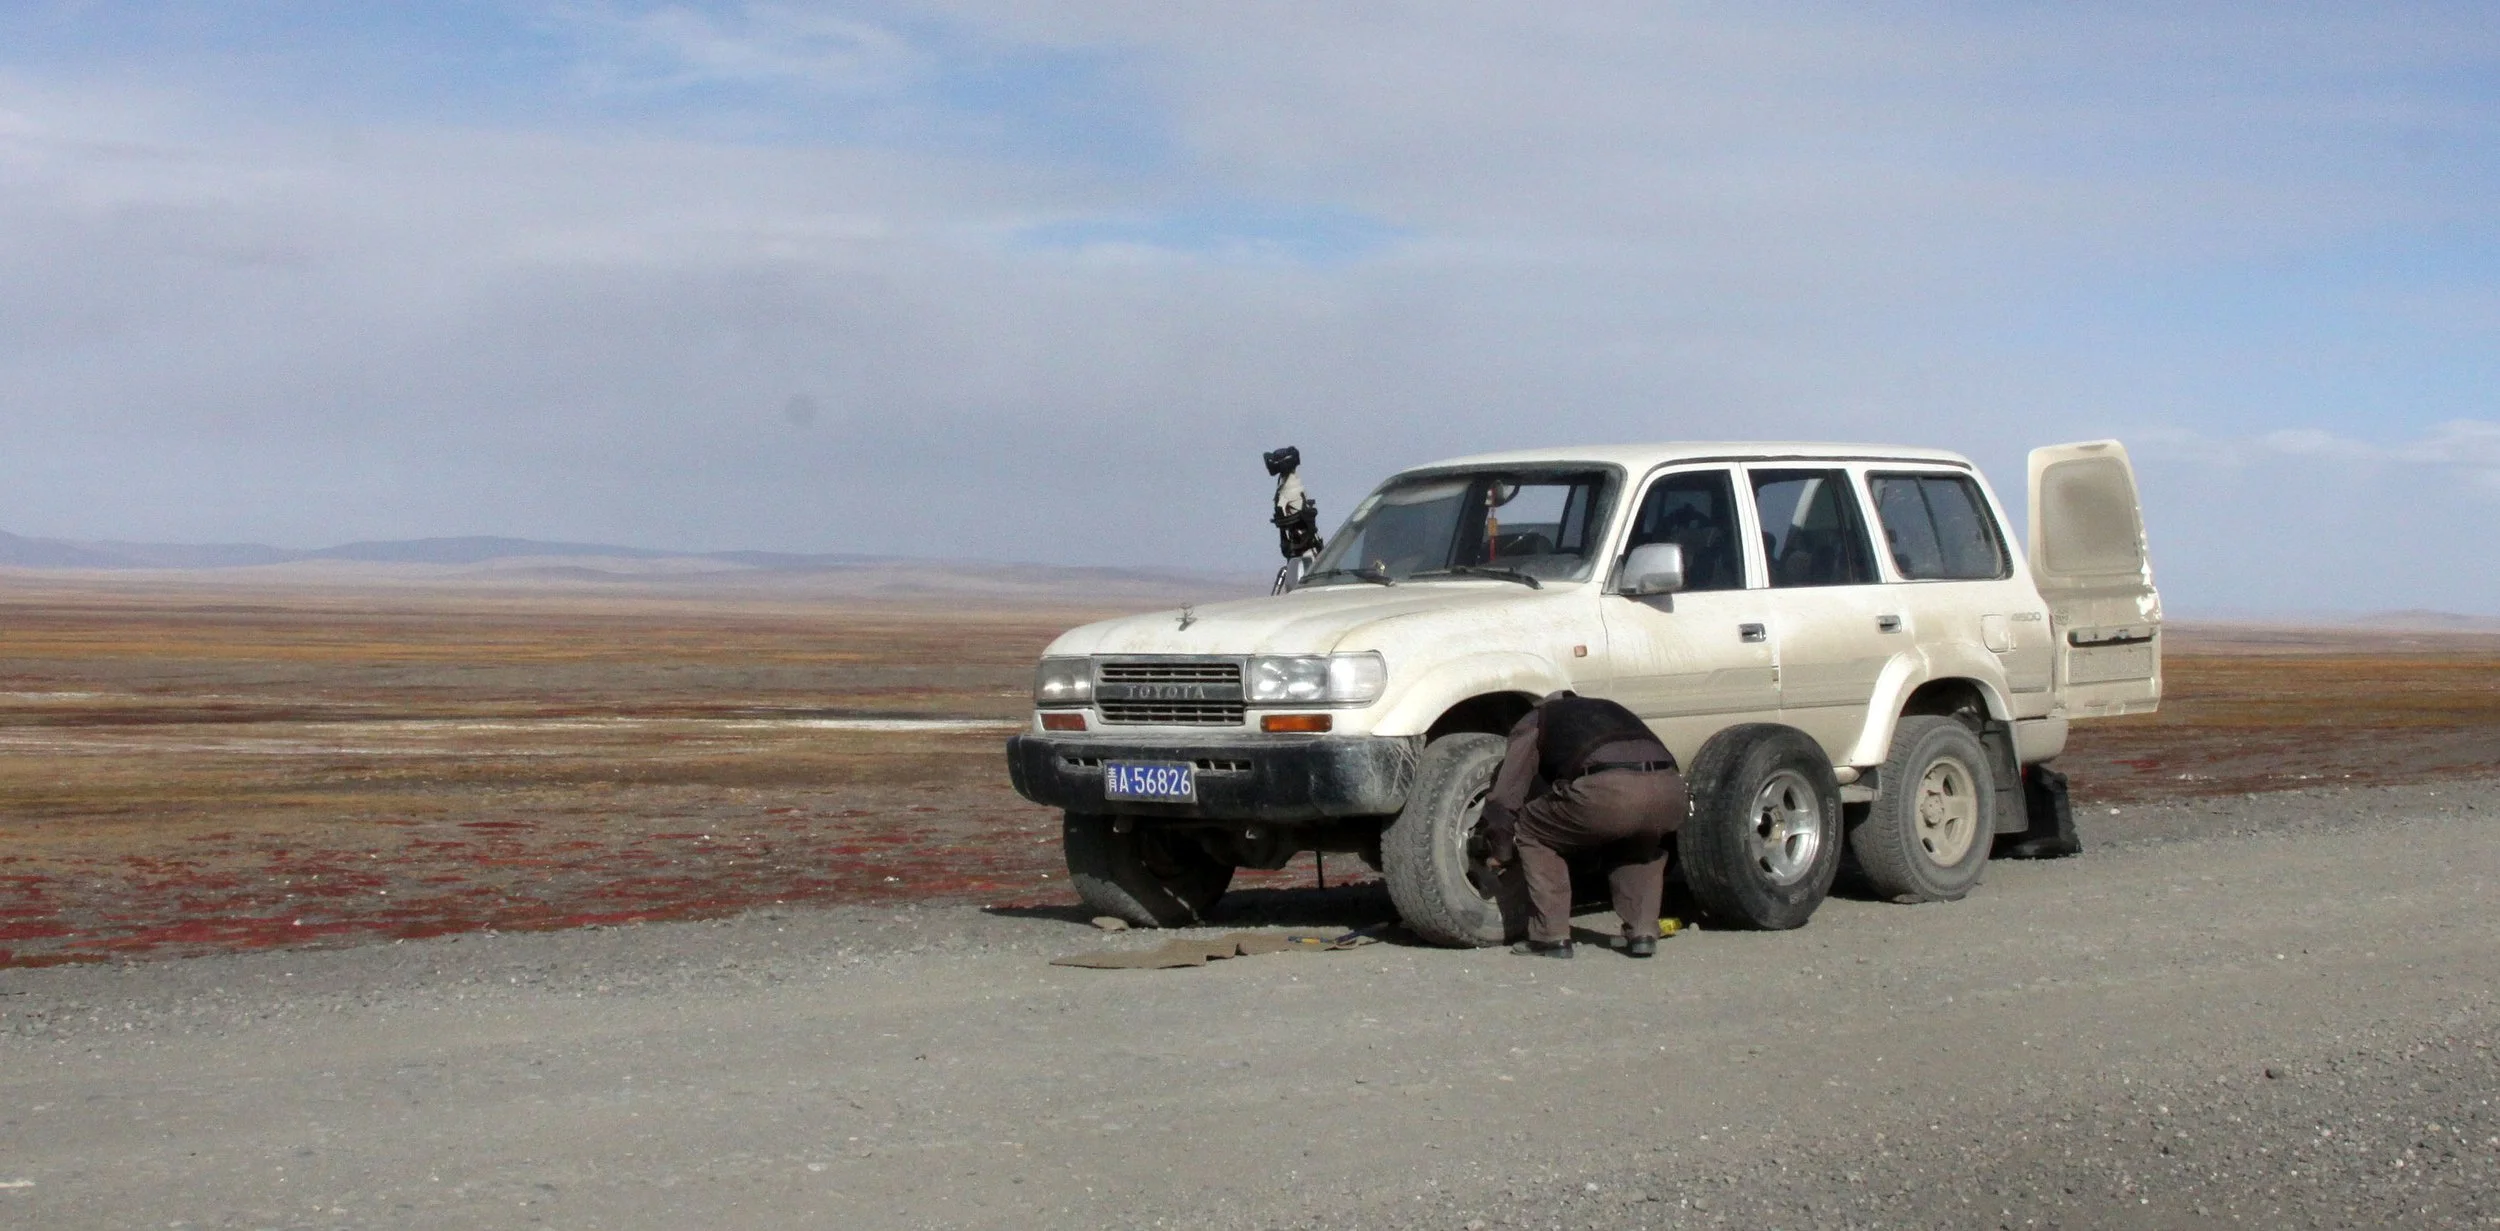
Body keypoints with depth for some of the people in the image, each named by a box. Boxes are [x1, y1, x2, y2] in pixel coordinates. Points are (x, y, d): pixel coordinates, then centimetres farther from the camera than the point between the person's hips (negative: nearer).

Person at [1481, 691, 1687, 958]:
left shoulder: (1534, 722, 29)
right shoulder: (1610, 710, 44)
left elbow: (1504, 799, 22)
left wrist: (1502, 853, 38)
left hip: (1607, 791, -5)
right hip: (1670, 791, 5)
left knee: (1532, 830, 20)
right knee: (1641, 841, 38)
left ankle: (1552, 938, 15)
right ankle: (1643, 932, 24)